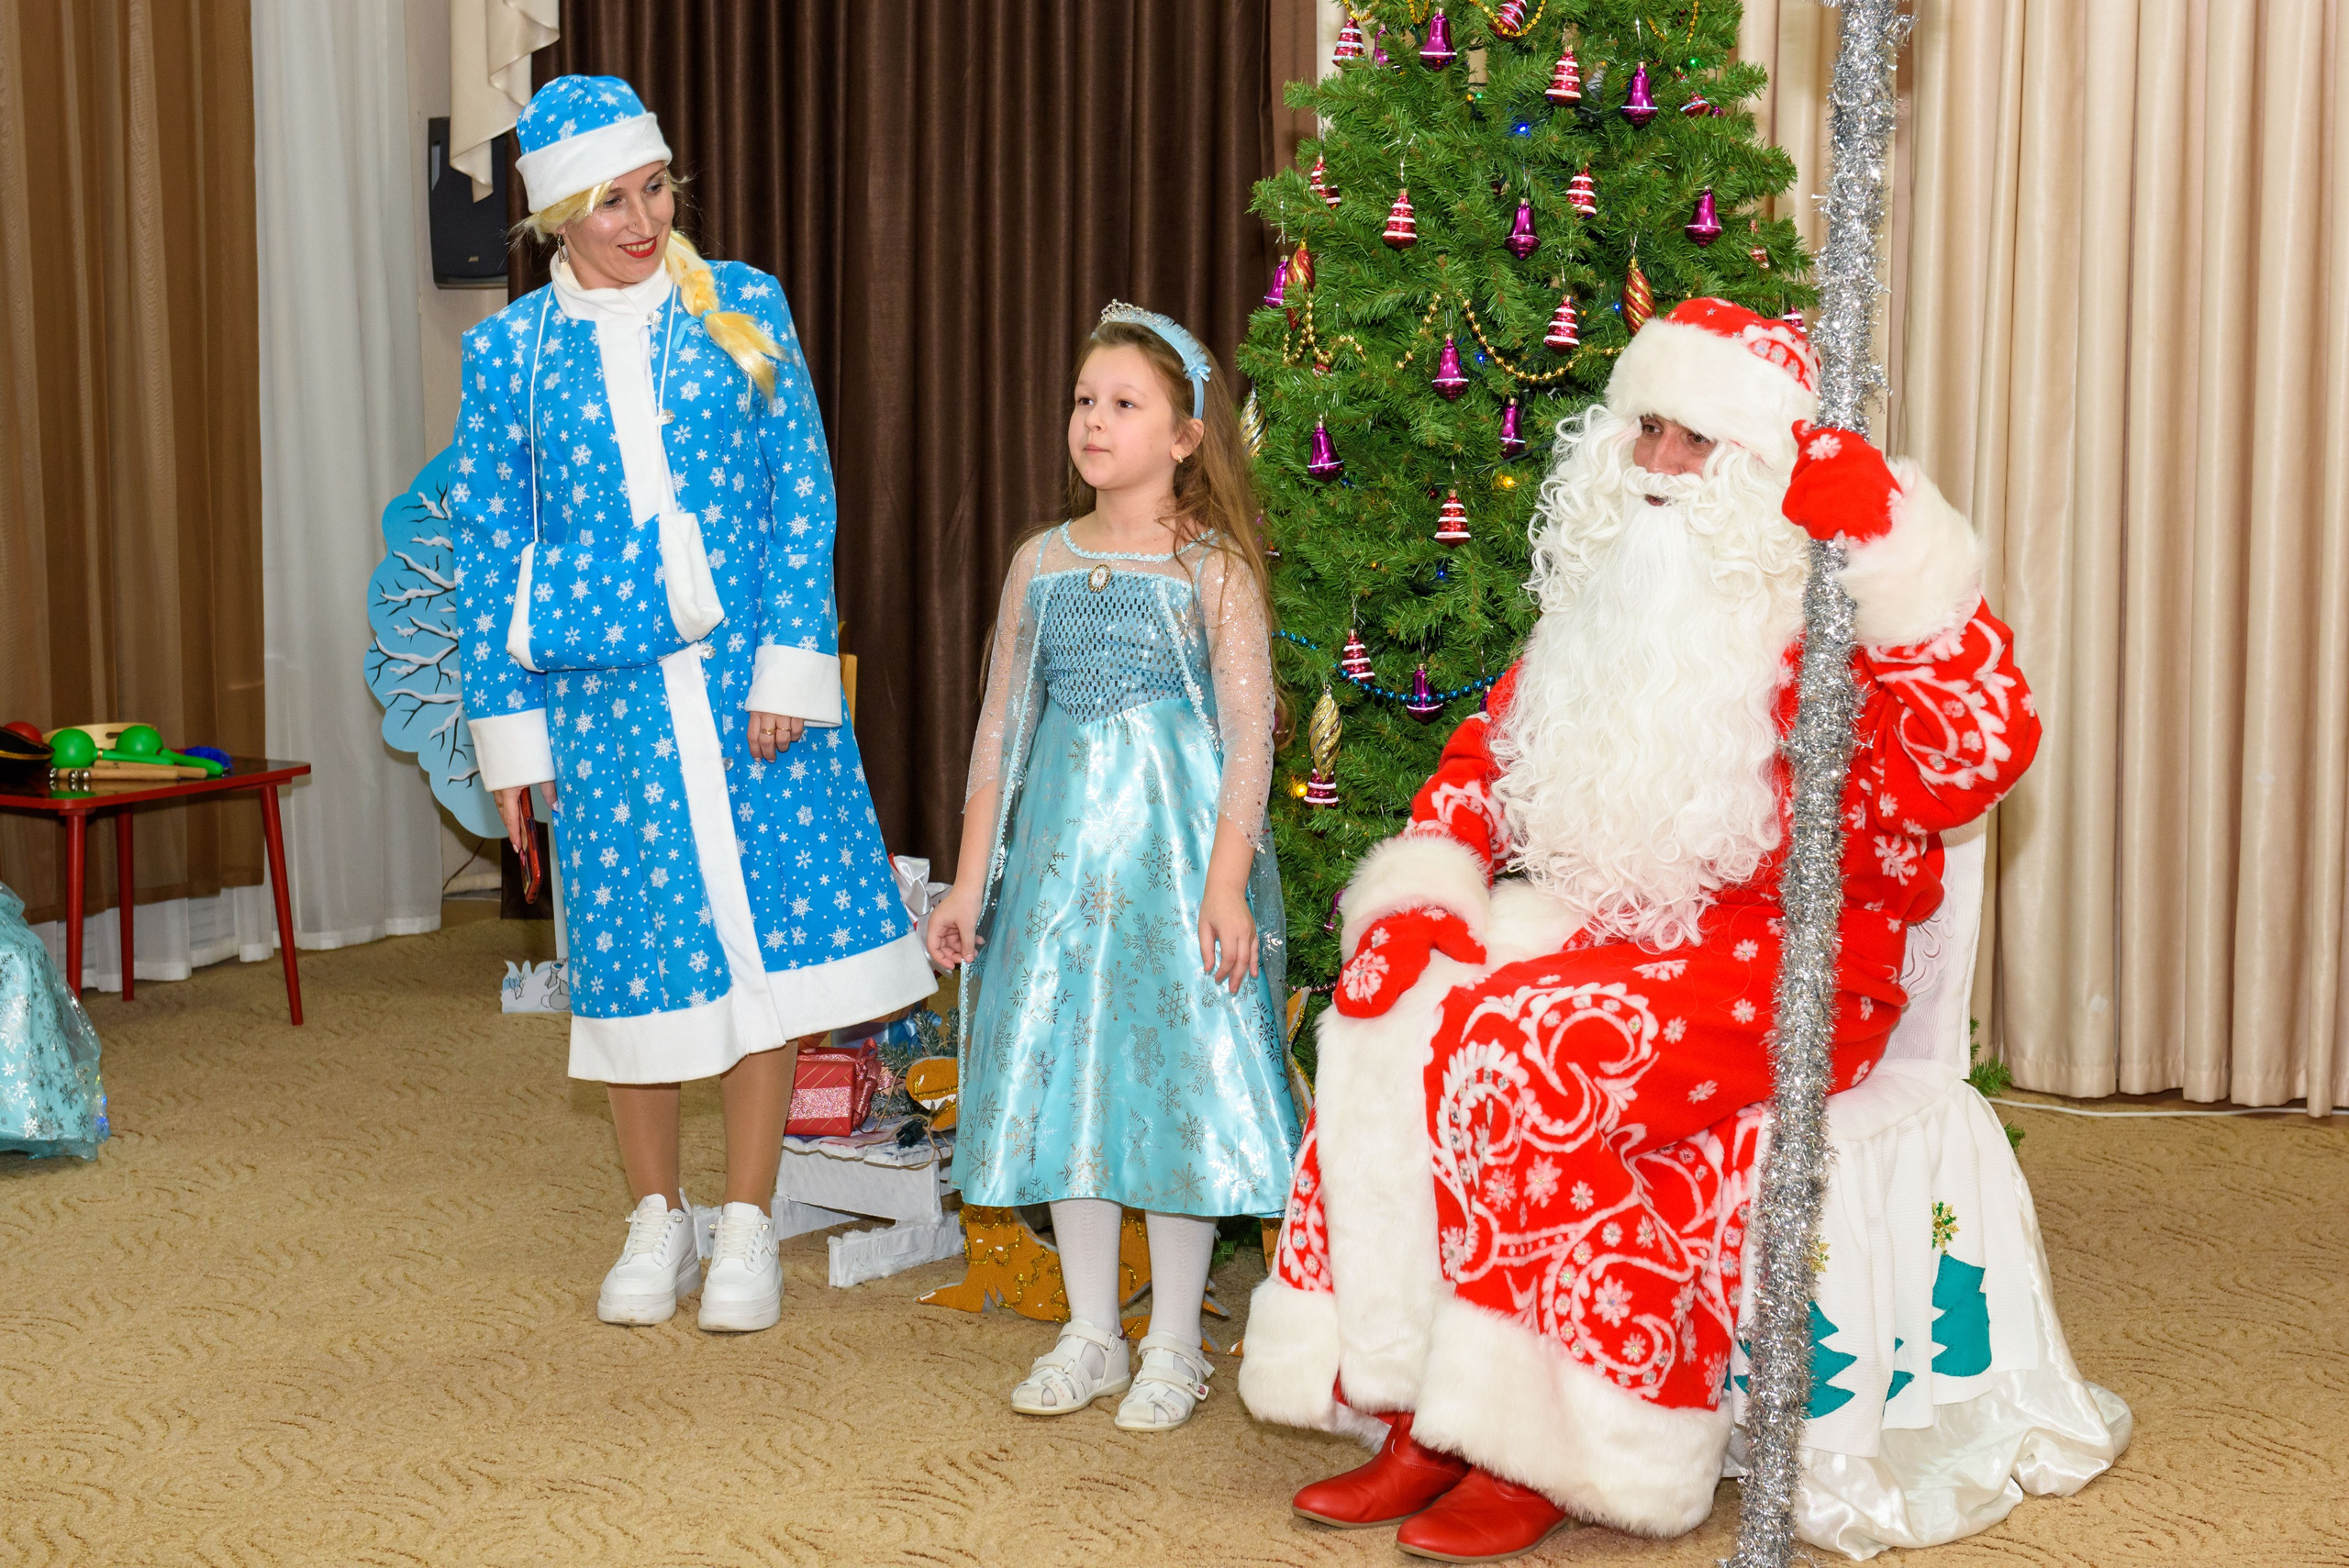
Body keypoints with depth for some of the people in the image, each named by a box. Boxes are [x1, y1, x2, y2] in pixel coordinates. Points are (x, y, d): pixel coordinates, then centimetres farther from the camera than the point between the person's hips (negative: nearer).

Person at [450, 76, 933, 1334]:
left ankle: (747, 1225, 14)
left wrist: (792, 663, -7)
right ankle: (656, 1219, 23)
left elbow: (803, 492, 2)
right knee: (633, 948, 6)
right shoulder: (510, 350, 3)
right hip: (603, 688, 0)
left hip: (745, 668, 0)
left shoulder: (743, 310, 3)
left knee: (767, 930, 0)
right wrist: (509, 732, 3)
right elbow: (488, 545, 6)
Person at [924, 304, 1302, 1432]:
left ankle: (1173, 1347, 13)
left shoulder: (1214, 570, -4)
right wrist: (970, 878, 8)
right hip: (1060, 848, 5)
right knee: (1063, 1075, 8)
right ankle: (1090, 1333, 22)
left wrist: (1226, 882, -16)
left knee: (1178, 1074, -1)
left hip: (1175, 846, -4)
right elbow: (1001, 726, 11)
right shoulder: (1041, 565, 8)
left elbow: (1248, 736, -8)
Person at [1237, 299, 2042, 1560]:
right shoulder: (1599, 605, 13)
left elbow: (1971, 759, -26)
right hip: (1601, 934, 7)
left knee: (1520, 1057, -29)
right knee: (1380, 1022, -15)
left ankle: (1537, 1456, -16)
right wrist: (1422, 895, 0)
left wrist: (1902, 557, -29)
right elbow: (1483, 756, 17)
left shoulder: (1828, 619, -10)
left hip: (1781, 969, -7)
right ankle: (1418, 1426, -12)